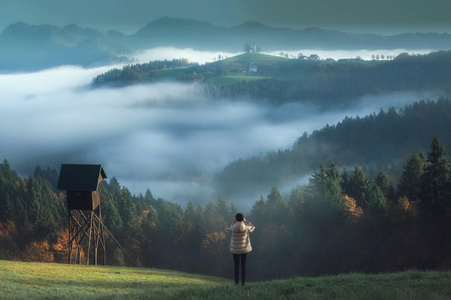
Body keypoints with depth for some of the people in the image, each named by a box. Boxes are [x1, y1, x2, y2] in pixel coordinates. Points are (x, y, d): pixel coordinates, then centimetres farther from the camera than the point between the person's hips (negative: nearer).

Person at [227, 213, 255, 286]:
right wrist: (245, 221, 7)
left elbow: (229, 229, 14)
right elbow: (253, 227, 9)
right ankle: (243, 283, 6)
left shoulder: (233, 228, -13)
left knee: (236, 266, 9)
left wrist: (234, 222, 6)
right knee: (243, 266, 5)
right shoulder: (246, 228, -15)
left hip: (235, 249, 1)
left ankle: (236, 282, 11)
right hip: (244, 249, -1)